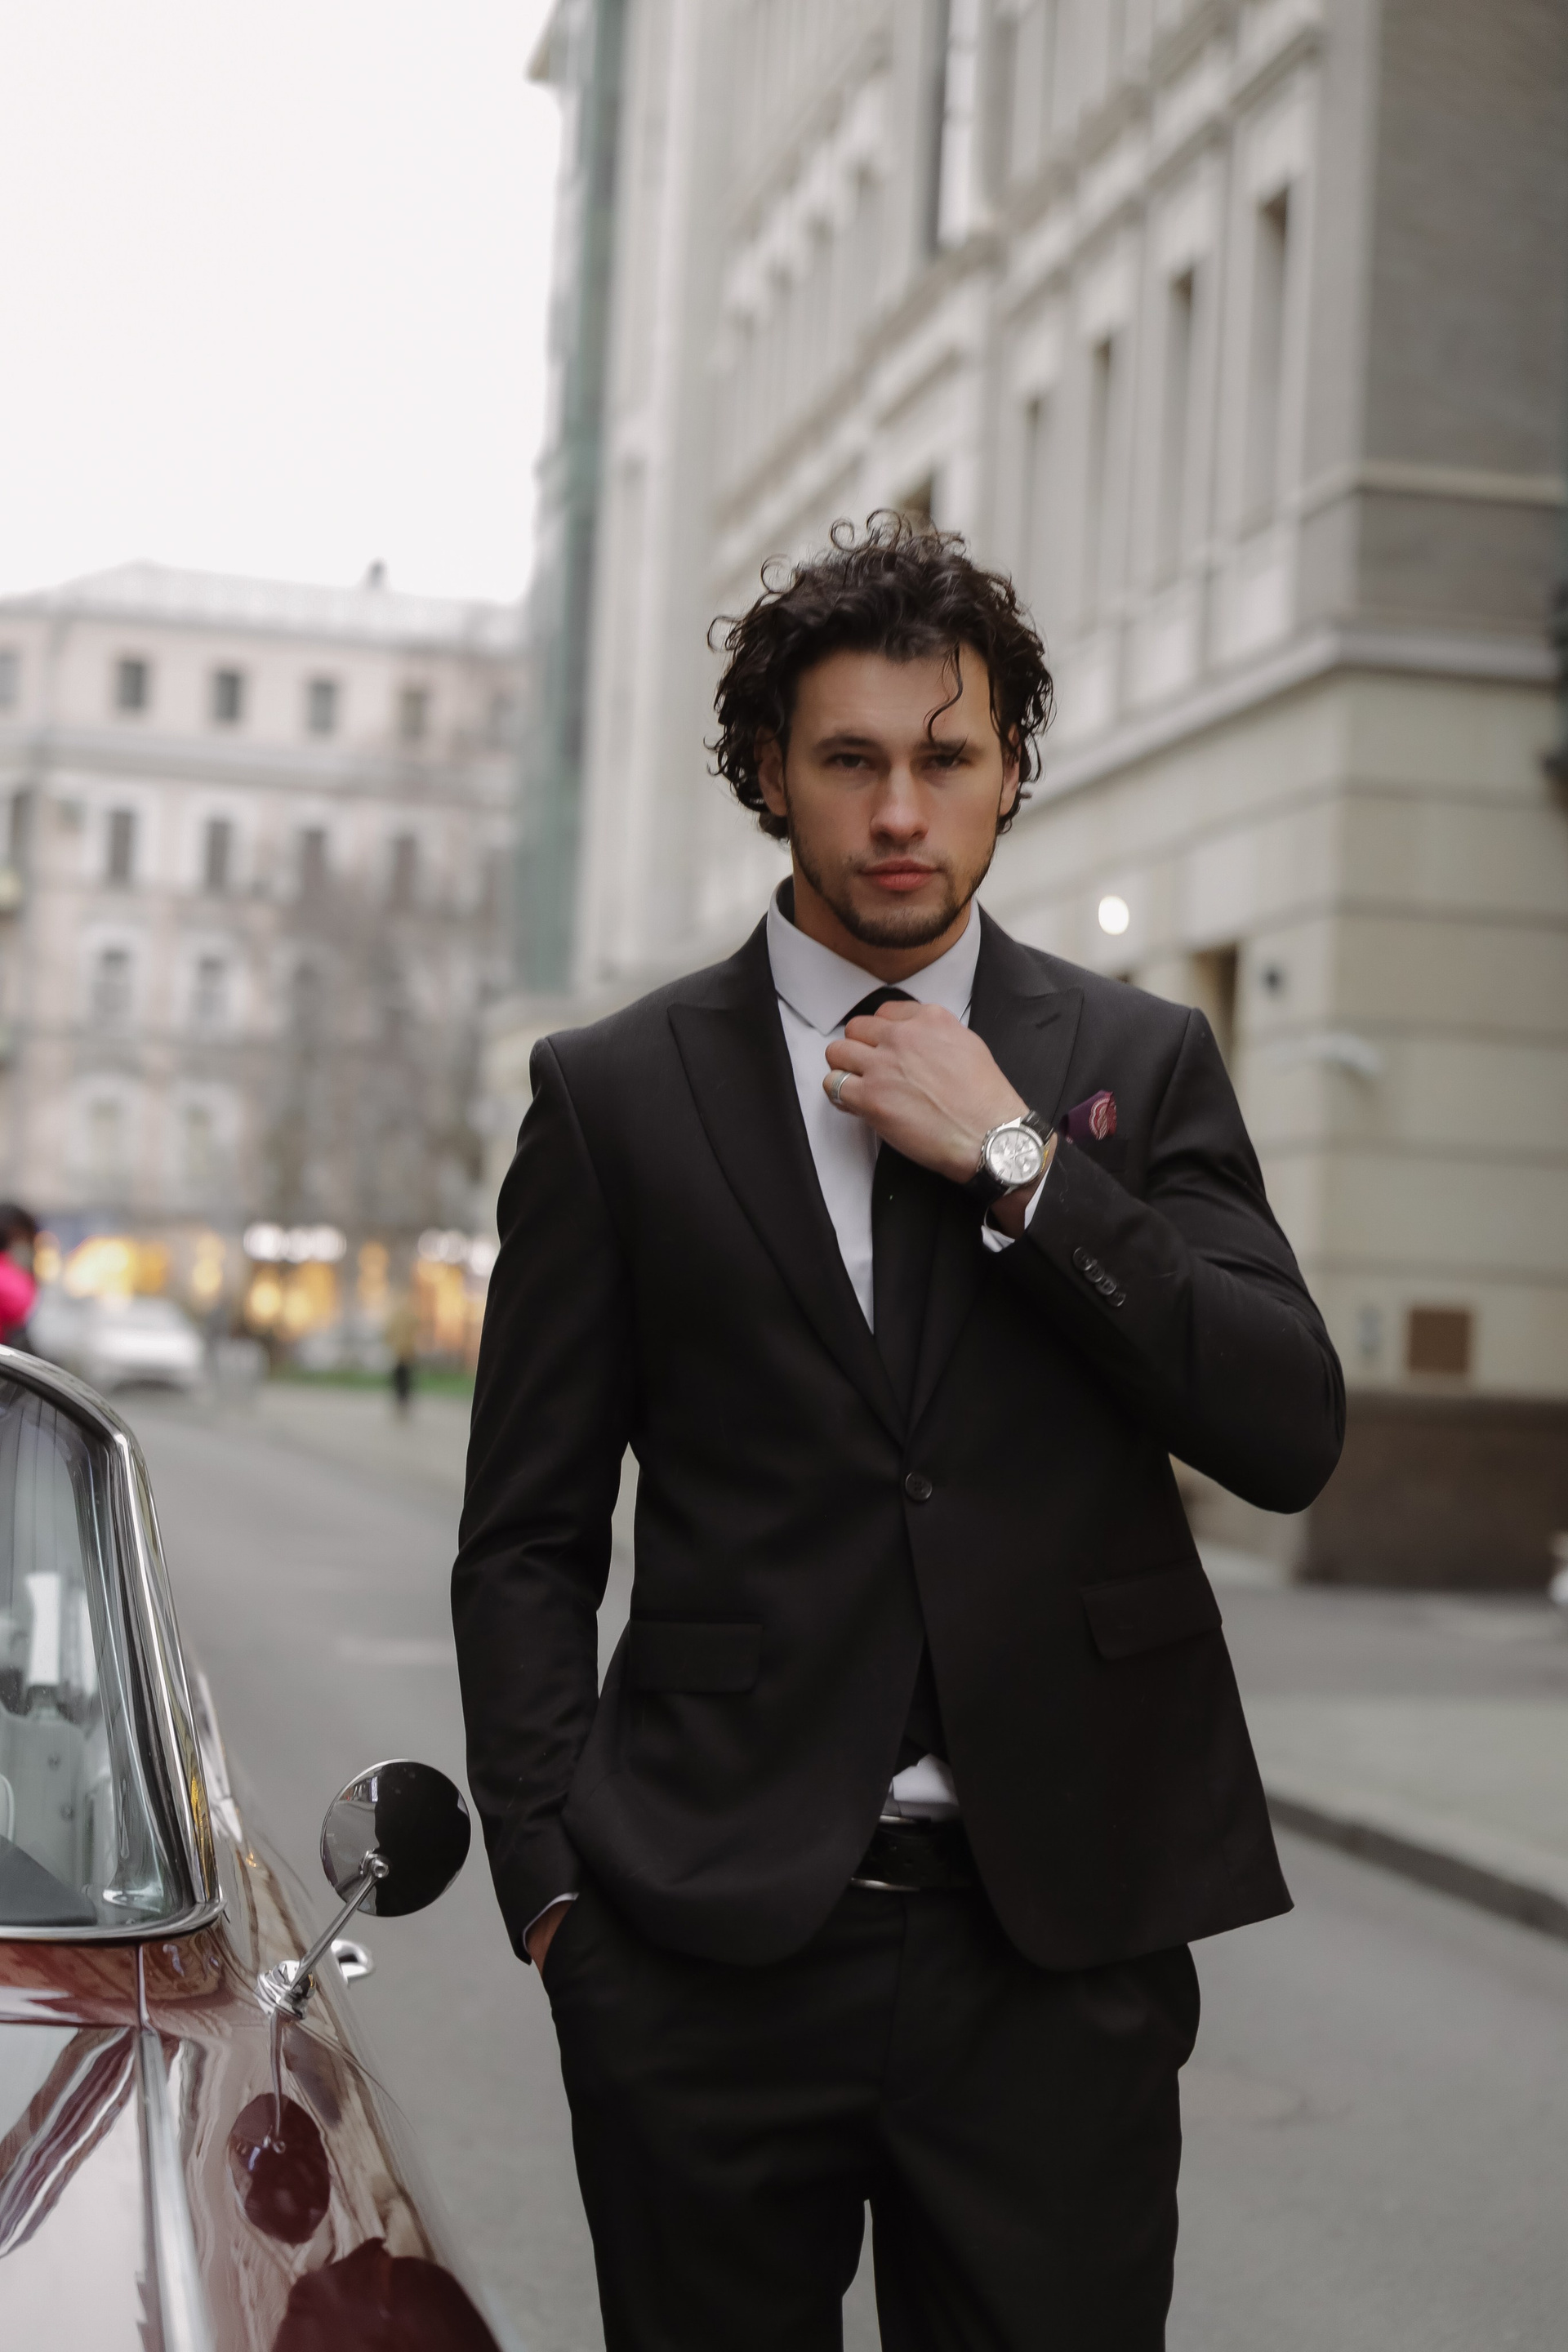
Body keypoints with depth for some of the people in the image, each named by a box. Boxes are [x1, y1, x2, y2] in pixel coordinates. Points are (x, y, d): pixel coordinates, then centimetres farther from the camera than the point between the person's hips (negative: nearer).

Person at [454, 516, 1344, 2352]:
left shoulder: (1140, 1064, 7)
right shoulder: (616, 1093, 4)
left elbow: (1290, 1438, -4)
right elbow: (525, 1538, 4)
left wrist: (1014, 1159, -10)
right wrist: (554, 1883, -5)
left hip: (1062, 1939, 1)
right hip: (710, 1936, 0)